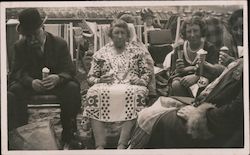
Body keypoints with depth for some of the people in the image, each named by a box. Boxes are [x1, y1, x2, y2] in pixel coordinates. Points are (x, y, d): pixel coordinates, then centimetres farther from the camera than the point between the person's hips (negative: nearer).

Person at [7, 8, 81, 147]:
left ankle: (68, 136, -21)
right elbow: (18, 72, -7)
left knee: (73, 88, -32)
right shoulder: (20, 46, 1)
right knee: (12, 90, -30)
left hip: (56, 83, -1)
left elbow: (70, 70, -9)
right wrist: (31, 82, -32)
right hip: (30, 84, 1)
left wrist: (58, 78, -35)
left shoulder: (60, 44, -4)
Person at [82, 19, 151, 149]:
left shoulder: (137, 51, 22)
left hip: (130, 86, 0)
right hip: (106, 87, 1)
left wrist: (141, 80, -4)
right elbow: (90, 77, 18)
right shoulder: (101, 53, 21)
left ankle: (122, 145, -42)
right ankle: (100, 145, -40)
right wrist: (99, 80, -4)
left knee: (137, 93, -38)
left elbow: (146, 73, 17)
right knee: (94, 93, -35)